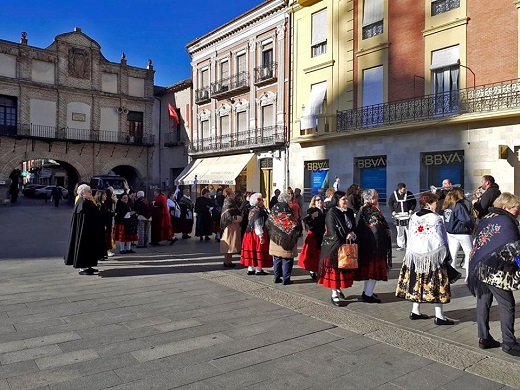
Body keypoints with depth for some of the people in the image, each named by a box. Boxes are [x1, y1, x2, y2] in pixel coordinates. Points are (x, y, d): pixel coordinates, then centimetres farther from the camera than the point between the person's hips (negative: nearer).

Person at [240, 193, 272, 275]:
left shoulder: (252, 209, 9)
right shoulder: (258, 211, -20)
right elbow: (257, 225, -23)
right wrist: (261, 236, -23)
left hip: (251, 232, 9)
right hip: (257, 234, -9)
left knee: (252, 251, 13)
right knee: (258, 251, 0)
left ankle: (250, 269, 20)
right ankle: (258, 269, 8)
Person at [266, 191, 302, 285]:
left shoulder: (273, 210, 1)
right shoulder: (289, 210, -13)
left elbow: (268, 224, 7)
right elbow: (295, 225, -13)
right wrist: (297, 234, 4)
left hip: (275, 240, 5)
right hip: (287, 241, -5)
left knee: (277, 259, 14)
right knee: (287, 260, 4)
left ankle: (277, 277, 20)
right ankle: (286, 279, 7)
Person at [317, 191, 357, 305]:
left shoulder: (349, 212, 9)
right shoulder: (332, 213, -12)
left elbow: (354, 227, 13)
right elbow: (333, 232, -17)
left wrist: (352, 234, -10)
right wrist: (341, 246, -21)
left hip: (347, 245, 7)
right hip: (334, 246, -6)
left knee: (345, 269, 11)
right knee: (334, 269, -1)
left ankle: (338, 289, 29)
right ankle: (334, 295, 8)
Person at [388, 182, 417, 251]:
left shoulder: (409, 194, -2)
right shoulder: (394, 194, -1)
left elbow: (414, 202, 8)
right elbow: (390, 203, 11)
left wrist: (412, 209, -6)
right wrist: (392, 211, -1)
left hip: (407, 215, -1)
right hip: (398, 216, 1)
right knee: (399, 232, 6)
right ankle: (401, 245, 17)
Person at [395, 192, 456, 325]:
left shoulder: (413, 218, 6)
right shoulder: (436, 218, -11)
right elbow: (441, 240, -9)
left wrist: (409, 255, 16)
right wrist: (445, 255, 1)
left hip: (414, 256, 6)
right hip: (433, 255, -6)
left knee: (417, 283, 13)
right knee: (436, 285, 1)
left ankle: (415, 311, 21)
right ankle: (439, 316, 6)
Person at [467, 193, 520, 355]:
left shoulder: (485, 219, 13)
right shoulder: (506, 222, -12)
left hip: (478, 267, 8)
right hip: (496, 271, -8)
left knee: (483, 303, 12)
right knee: (507, 306, 4)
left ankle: (484, 338, 19)